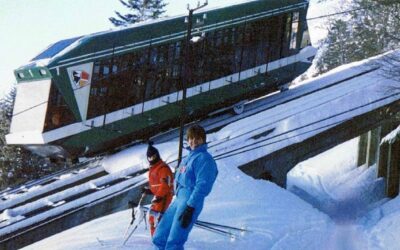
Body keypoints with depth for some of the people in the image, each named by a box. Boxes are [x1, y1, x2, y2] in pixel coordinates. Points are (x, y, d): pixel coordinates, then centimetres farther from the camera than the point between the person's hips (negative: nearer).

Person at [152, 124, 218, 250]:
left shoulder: (204, 158, -10)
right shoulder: (189, 156, 18)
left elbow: (202, 186, -18)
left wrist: (190, 208, -23)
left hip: (190, 203, -9)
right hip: (178, 199, 9)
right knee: (159, 238, 9)